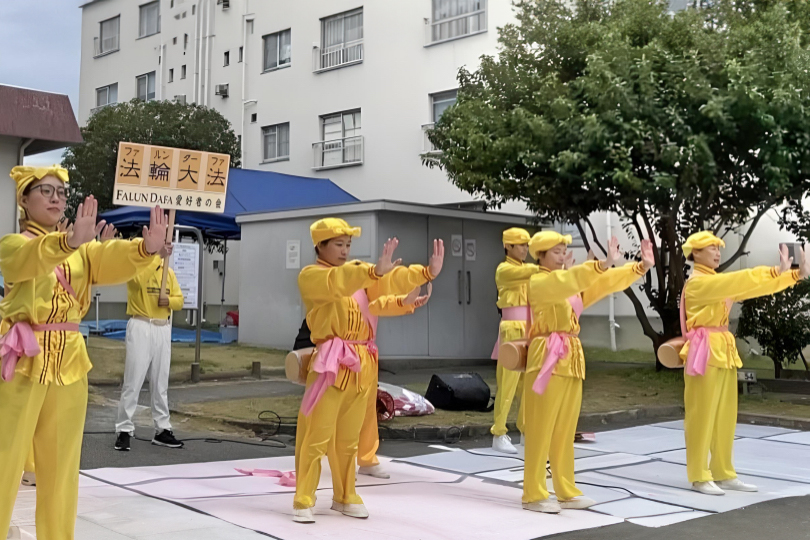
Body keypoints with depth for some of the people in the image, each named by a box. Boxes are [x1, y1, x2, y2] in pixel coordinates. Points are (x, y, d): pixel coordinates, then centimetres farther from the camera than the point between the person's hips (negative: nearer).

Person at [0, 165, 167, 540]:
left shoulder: (82, 249, 12)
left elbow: (113, 261, -8)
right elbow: (31, 257, -26)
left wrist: (147, 248, -30)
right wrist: (71, 241, -47)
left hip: (69, 362, 5)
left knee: (61, 463, 12)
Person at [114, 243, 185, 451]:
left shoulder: (169, 272, 13)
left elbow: (179, 300, 10)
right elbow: (140, 280, -27)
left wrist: (169, 301, -11)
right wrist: (158, 257, -29)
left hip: (163, 330, 6)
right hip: (141, 328, -6)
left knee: (161, 383, 11)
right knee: (133, 382, -5)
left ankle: (162, 430, 18)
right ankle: (124, 430, 1)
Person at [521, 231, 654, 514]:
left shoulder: (571, 283, 17)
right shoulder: (538, 283, -6)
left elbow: (606, 282, 11)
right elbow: (566, 281, -25)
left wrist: (642, 266, 1)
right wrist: (604, 263, -33)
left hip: (571, 359, 8)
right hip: (548, 359, -8)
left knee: (565, 430, 11)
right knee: (541, 429, -4)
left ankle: (565, 491, 18)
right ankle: (534, 494, 1)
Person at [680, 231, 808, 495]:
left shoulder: (720, 283, 17)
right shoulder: (697, 282, -10)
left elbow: (750, 287, 9)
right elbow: (735, 281, -22)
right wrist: (775, 272, -26)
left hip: (725, 351, 9)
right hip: (705, 352, -9)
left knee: (725, 417, 10)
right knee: (702, 416, -4)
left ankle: (724, 474, 18)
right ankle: (699, 477, 2)